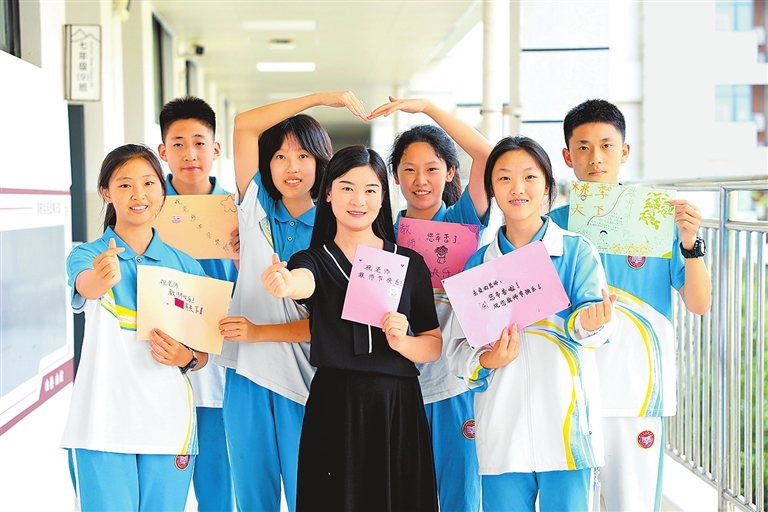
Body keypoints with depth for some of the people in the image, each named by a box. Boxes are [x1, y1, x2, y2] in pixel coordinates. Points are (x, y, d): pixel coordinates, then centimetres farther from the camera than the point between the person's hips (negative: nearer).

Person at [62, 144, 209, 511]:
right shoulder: (87, 256, 1)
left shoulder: (185, 266, 9)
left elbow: (205, 353, 14)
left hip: (169, 425, 3)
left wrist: (186, 358, -9)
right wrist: (101, 278, -47)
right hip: (102, 426, -2)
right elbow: (85, 286, -24)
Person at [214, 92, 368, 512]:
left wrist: (260, 332, -15)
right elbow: (244, 125, -2)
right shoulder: (256, 209, 7)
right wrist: (321, 98, -2)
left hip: (302, 380, -2)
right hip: (248, 372, 2)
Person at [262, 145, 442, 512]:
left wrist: (402, 342, -12)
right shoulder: (316, 260, 4)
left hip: (398, 410, 1)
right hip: (334, 409, -1)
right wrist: (284, 283, -46)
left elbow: (434, 345, 9)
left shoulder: (411, 264, 7)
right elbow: (303, 282, -22)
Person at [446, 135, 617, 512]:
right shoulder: (478, 264, 9)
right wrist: (486, 361, -12)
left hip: (565, 423, -2)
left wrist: (590, 323, -32)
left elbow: (586, 320, -9)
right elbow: (457, 347, 9)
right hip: (502, 428, 2)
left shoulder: (577, 252, 3)